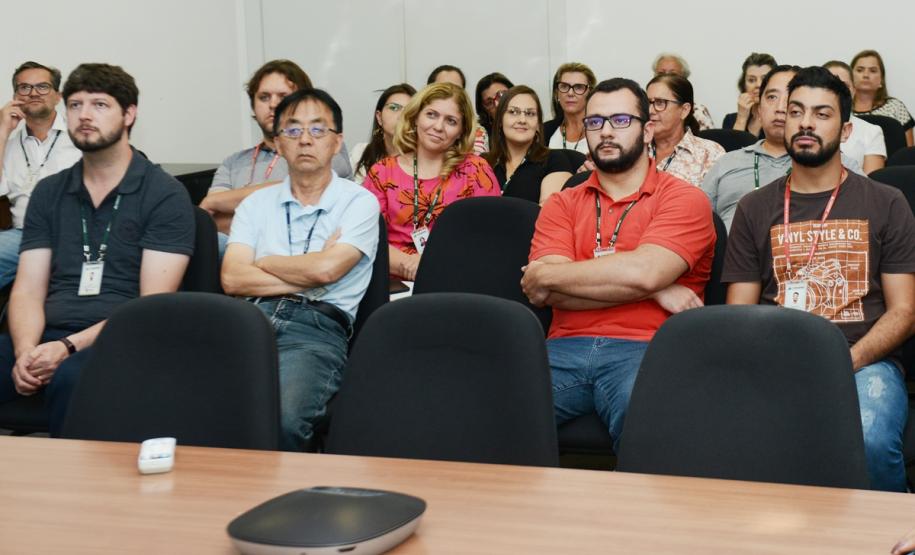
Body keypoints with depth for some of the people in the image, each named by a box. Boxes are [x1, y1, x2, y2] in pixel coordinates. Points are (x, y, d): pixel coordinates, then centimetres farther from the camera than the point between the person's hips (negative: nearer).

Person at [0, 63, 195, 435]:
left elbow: (153, 305, -6)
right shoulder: (48, 193, 17)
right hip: (45, 337, 4)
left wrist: (69, 346, -16)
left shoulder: (165, 195, 1)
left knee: (70, 377, -37)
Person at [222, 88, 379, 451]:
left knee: (282, 418, -34)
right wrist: (307, 278, 1)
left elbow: (325, 269, -6)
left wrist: (262, 262, 8)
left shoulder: (359, 202, 10)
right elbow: (232, 279, 7)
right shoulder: (257, 203, 21)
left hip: (317, 329, -3)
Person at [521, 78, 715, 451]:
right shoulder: (561, 205, 19)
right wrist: (653, 291, -4)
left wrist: (546, 276, 0)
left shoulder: (684, 199, 9)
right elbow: (545, 293, 1)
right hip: (566, 349, 3)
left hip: (644, 350, -2)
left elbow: (641, 272, -11)